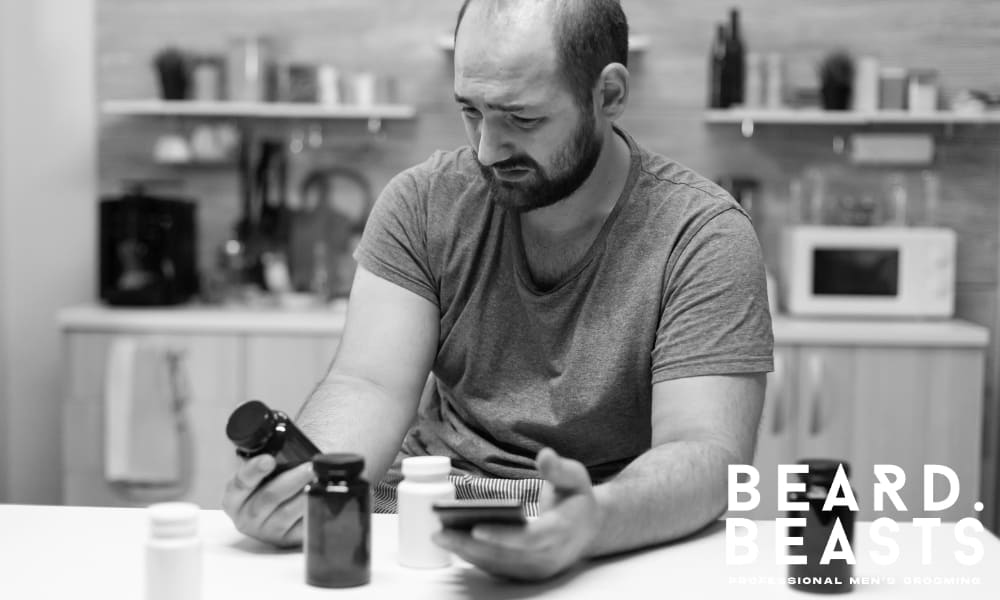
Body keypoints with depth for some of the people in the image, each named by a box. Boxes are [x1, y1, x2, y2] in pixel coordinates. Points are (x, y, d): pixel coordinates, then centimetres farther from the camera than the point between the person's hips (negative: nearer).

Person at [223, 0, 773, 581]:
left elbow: (706, 455, -20)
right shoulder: (423, 204, -1)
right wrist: (304, 483, -30)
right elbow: (370, 386, -8)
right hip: (423, 527, 2)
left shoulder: (703, 235, -12)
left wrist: (596, 519, -40)